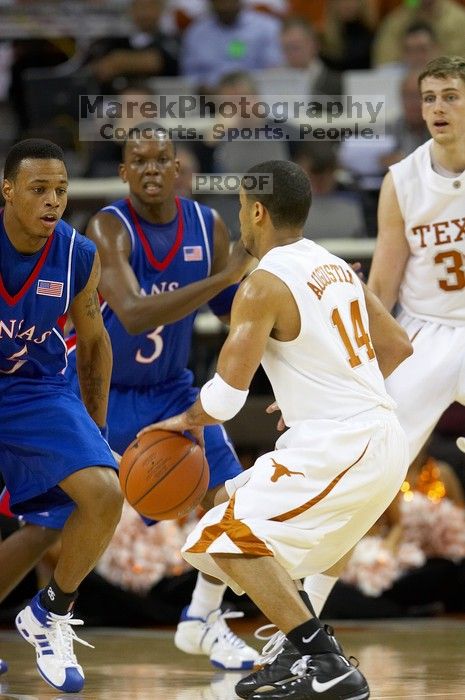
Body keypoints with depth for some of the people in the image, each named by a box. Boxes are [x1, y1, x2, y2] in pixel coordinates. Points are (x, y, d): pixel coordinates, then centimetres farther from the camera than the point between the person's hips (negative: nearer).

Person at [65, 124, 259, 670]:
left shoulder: (207, 227, -7)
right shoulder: (108, 229, -24)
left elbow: (238, 312, 5)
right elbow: (134, 316, -39)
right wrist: (226, 275, -42)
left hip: (166, 389, 5)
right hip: (96, 388, -5)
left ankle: (202, 621, 14)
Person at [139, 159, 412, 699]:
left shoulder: (264, 286, -12)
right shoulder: (336, 267, 14)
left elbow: (226, 396, -16)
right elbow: (397, 347, 22)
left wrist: (188, 421, 5)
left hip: (338, 448, -9)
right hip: (380, 436, 9)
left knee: (228, 534, -9)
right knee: (240, 503, 24)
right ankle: (303, 649, 23)